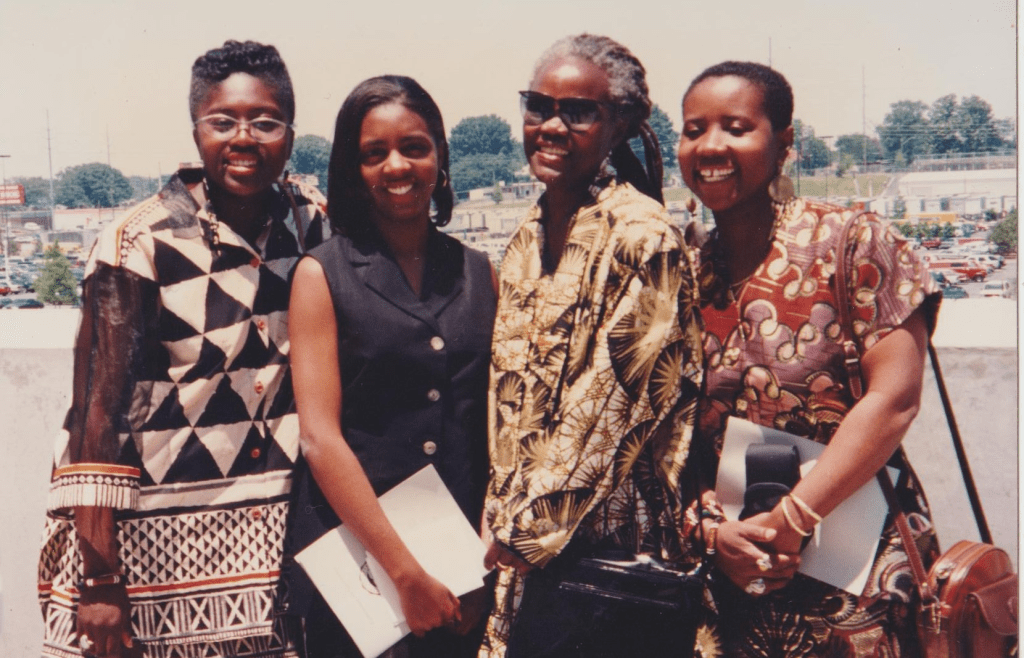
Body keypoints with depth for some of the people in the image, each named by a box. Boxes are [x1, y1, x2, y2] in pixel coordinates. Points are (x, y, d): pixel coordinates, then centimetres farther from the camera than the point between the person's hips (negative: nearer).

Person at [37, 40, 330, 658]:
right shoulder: (140, 244, -11)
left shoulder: (318, 225, 1)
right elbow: (99, 414, -11)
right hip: (163, 540, -3)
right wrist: (100, 581, -13)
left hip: (295, 531, 4)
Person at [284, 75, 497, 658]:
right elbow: (320, 438, -10)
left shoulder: (481, 274, 6)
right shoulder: (323, 275, -3)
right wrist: (407, 574, -13)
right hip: (353, 556, -2)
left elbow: (496, 425, 5)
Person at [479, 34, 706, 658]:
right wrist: (504, 513, 7)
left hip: (608, 531, -6)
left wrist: (532, 527, -12)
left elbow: (616, 401, -17)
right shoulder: (530, 236, 8)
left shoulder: (642, 236, -14)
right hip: (526, 534, 7)